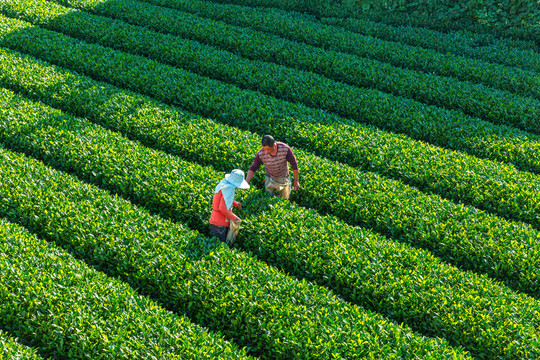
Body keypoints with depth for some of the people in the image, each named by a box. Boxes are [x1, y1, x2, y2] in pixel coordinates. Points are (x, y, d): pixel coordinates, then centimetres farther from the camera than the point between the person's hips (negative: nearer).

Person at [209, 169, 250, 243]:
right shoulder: (229, 189, -23)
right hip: (219, 225, -9)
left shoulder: (224, 182, 5)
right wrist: (234, 218, -16)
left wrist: (235, 203, 16)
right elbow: (222, 208, -27)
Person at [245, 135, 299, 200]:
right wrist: (246, 182, -28)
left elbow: (294, 164, -19)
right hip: (271, 179, 0)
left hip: (284, 179, 0)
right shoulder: (261, 154, -28)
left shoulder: (285, 149, -31)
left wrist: (296, 181, -12)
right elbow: (253, 168, -15)